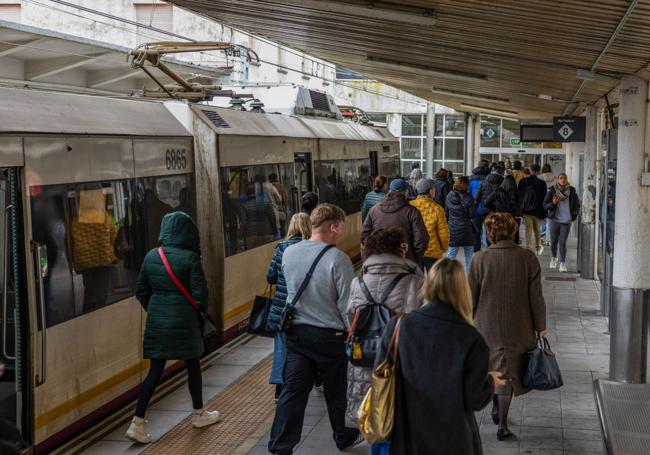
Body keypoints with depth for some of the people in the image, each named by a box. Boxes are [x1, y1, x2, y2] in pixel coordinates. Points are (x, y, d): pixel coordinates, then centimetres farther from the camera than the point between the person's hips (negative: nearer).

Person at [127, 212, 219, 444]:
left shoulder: (151, 256, 2)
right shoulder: (189, 258, -13)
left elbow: (141, 291, 8)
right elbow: (200, 293, -13)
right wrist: (201, 311, 6)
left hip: (156, 319, 4)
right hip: (183, 319, -4)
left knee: (155, 370, 7)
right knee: (192, 366, 15)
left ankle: (137, 424, 1)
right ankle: (199, 414, 32)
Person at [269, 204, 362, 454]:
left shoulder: (289, 252, -2)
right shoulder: (337, 259, -20)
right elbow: (347, 304, -16)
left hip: (296, 331, 4)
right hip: (329, 335, -4)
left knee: (293, 390, 7)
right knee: (336, 391, 16)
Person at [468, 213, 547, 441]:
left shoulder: (480, 259, -10)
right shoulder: (528, 258, -9)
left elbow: (471, 296, -5)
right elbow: (536, 297, -5)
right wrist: (540, 326, 6)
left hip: (487, 327, 0)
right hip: (518, 329, 0)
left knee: (494, 365, 23)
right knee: (509, 372, 10)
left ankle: (497, 408, 31)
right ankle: (502, 424, 11)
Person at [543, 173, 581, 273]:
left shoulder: (572, 191, 2)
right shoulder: (552, 191, 0)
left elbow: (577, 206, 12)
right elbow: (545, 205, 3)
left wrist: (573, 215, -1)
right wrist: (553, 203, -16)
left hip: (566, 221, -1)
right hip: (555, 220, 1)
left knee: (562, 242, -5)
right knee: (554, 241, 8)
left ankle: (563, 263, 1)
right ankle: (554, 258, 32)